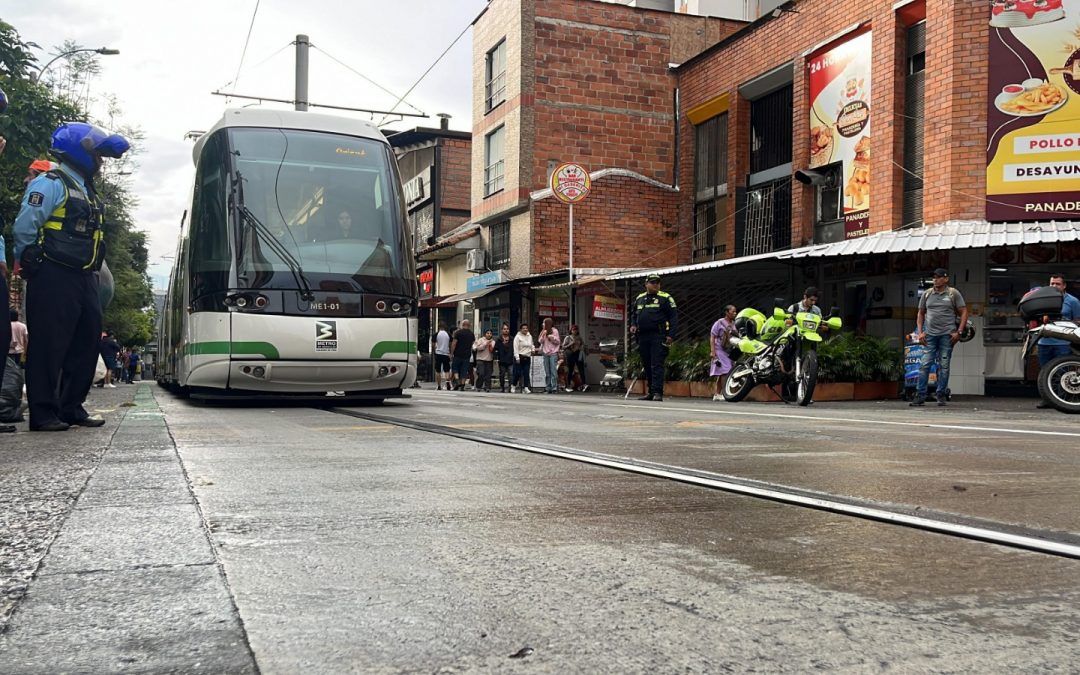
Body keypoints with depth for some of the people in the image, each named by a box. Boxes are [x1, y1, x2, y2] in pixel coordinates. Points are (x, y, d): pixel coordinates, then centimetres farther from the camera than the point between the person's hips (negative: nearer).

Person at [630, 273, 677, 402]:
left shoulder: (665, 298, 0)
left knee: (657, 365, -11)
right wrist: (633, 325, 7)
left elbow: (673, 317, -4)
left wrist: (671, 335, -13)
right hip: (643, 337, 6)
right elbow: (634, 315, 28)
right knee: (647, 366, 10)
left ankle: (658, 392, -13)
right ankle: (651, 392, 18)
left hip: (658, 337, -6)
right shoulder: (639, 298, 17)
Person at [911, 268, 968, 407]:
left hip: (947, 334, -2)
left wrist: (959, 332, -6)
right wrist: (920, 332, 6)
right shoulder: (927, 294, 11)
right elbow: (921, 314, 17)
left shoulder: (953, 293, 3)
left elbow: (963, 312, 3)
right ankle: (920, 396, -1)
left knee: (944, 366, 2)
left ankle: (941, 396, 11)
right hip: (930, 334, 2)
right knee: (924, 365, -4)